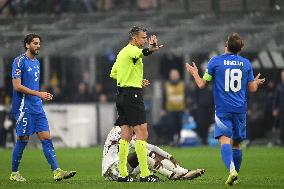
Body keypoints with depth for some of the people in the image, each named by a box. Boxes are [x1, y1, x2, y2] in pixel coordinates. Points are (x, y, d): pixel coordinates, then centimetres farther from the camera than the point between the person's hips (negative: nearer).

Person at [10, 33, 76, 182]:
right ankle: (14, 173, 11)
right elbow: (17, 86, -16)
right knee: (23, 139, -2)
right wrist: (38, 94, -18)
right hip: (24, 108, -8)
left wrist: (43, 96, 12)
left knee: (46, 138, -1)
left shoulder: (36, 62, 18)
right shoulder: (20, 61, -9)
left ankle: (56, 171, -7)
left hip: (37, 107, 8)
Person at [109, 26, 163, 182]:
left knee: (126, 136, 9)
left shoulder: (122, 52, 18)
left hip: (121, 95, 9)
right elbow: (142, 52, -36)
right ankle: (144, 174, -12)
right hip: (132, 95, -9)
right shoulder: (131, 50, -10)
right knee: (142, 134, -9)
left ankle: (122, 174, 9)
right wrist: (150, 49, -59)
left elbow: (113, 73, 27)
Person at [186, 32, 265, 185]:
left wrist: (194, 73, 23)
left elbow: (202, 84, 3)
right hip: (240, 109, 3)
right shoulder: (246, 63, 7)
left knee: (225, 140, -14)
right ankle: (234, 176, 18)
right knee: (236, 143, 15)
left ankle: (232, 170, -36)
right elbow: (252, 88, 12)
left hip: (223, 109, -3)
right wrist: (257, 82, 35)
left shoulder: (215, 61, -2)